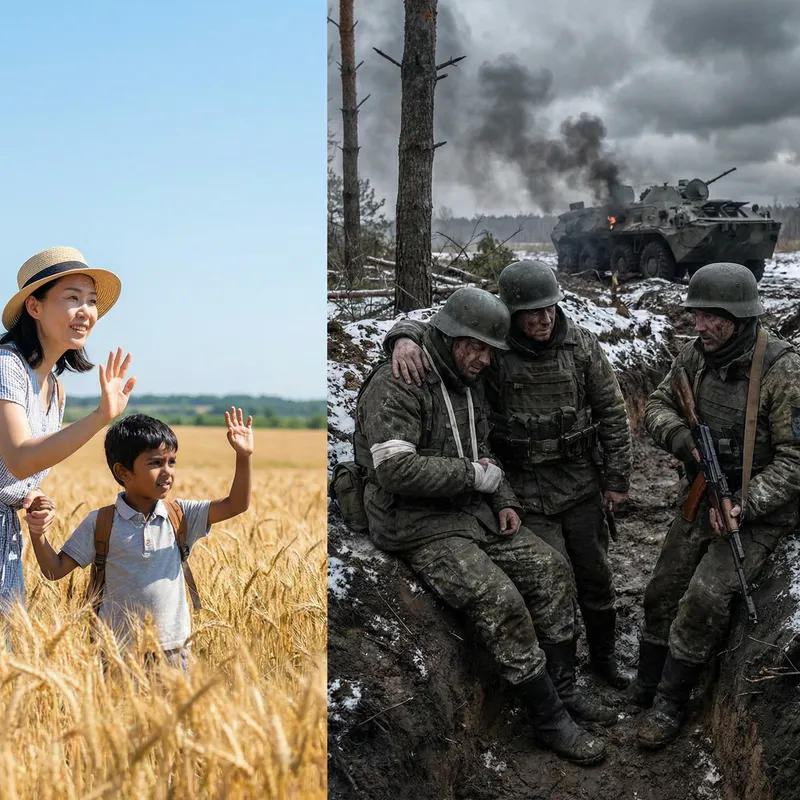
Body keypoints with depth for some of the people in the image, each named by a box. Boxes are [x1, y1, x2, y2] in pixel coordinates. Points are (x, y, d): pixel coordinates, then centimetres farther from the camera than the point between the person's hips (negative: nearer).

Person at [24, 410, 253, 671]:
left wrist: (243, 457, -17)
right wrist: (38, 535, -20)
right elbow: (55, 570, -2)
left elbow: (235, 505, -4)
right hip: (115, 651, -2)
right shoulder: (100, 523, -4)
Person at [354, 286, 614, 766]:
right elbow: (395, 469, -27)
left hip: (473, 512, 9)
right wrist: (474, 474, -19)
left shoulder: (469, 385, 12)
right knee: (500, 599, -24)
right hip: (420, 528, -9)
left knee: (551, 569, -3)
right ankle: (551, 721, -10)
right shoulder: (396, 386, -17)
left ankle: (562, 689, 7)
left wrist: (504, 501, 6)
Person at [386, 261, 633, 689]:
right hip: (525, 490, -2)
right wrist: (404, 338, -34)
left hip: (582, 483, 3)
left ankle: (604, 656, 37)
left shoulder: (581, 344, -4)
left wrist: (617, 477, 2)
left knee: (595, 576, 16)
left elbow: (612, 412, 2)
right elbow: (428, 325, -9)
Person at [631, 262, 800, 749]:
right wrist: (682, 438, -16)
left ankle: (670, 705, -3)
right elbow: (657, 406, 6)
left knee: (706, 598, -19)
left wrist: (743, 506, -28)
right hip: (700, 500, 6)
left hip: (759, 511, -6)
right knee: (663, 593, 9)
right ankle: (645, 687, 29)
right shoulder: (696, 357, -4)